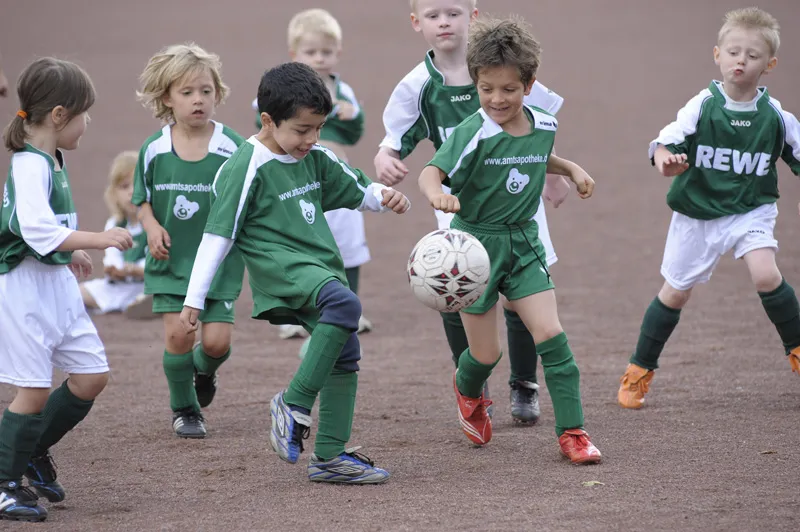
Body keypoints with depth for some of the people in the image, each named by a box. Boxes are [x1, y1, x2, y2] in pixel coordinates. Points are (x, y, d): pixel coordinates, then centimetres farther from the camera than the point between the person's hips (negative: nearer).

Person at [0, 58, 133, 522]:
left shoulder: (51, 161, 11)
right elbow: (38, 231, -31)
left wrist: (71, 253, 36)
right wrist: (99, 240, -31)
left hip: (58, 284, 9)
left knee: (92, 375, 8)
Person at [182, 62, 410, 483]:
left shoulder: (316, 158, 11)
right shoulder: (247, 168, -10)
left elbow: (356, 190, 25)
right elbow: (217, 235, -10)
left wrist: (383, 197, 1)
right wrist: (194, 299, -10)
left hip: (321, 267, 9)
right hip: (281, 270, -9)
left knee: (345, 356, 5)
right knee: (345, 304, -33)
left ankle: (330, 456, 13)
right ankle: (294, 404, -25)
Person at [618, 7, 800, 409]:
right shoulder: (702, 107, -14)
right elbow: (663, 144, -20)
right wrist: (665, 160, -41)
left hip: (751, 209, 0)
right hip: (698, 212, 0)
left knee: (766, 274, -25)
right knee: (675, 293, 8)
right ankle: (639, 372, 24)